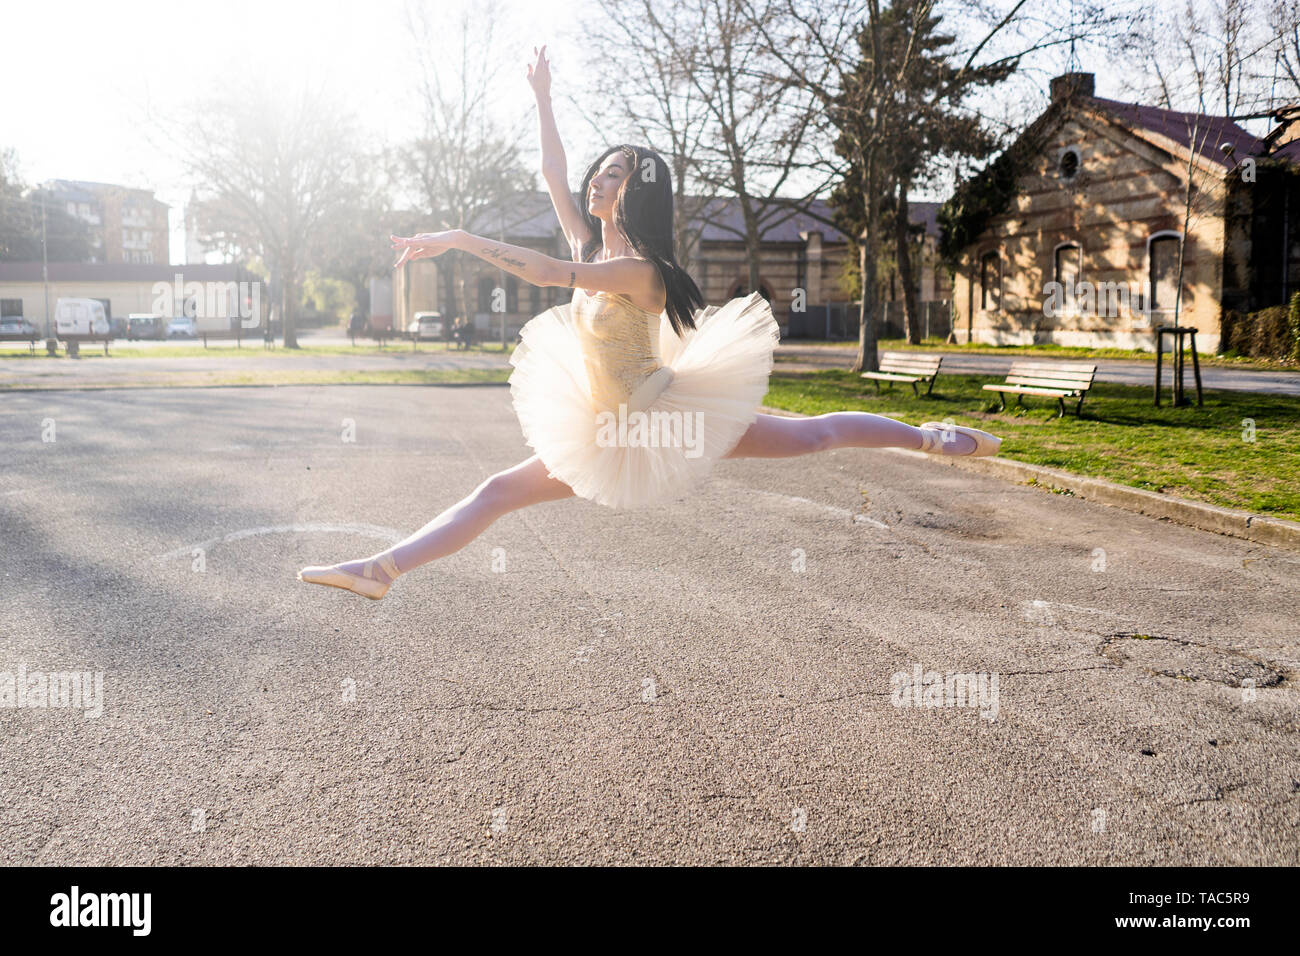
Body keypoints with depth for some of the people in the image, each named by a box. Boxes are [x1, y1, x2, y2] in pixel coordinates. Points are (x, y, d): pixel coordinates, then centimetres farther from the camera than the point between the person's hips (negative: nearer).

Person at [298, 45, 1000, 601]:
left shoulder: (639, 269, -19)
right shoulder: (589, 247, 4)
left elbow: (548, 273, -32)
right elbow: (552, 173, 11)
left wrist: (460, 239, -29)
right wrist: (542, 97, 12)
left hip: (666, 412, -7)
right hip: (607, 432, 7)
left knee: (811, 435, -3)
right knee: (496, 492, 1)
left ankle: (929, 438, 13)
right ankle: (381, 570, 3)